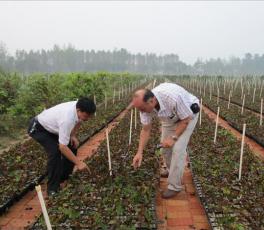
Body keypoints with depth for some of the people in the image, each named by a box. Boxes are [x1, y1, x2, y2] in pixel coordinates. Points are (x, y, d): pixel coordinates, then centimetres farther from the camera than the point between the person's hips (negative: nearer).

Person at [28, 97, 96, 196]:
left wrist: (73, 135, -6)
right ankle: (53, 188, -12)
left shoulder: (79, 107, -19)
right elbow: (62, 147, -37)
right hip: (38, 128, -8)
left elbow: (78, 121, 6)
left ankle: (64, 177, 19)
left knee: (72, 146, 3)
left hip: (52, 127, 8)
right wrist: (79, 163, -33)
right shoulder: (67, 119, -42)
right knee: (55, 151, -26)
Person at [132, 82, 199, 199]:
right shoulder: (146, 104, -24)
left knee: (178, 149, -15)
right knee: (165, 146, 10)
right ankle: (171, 170, 38)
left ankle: (174, 186, -3)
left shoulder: (173, 97, -43)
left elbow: (186, 119, -26)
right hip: (170, 117, 6)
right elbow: (146, 130, -11)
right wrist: (139, 152, -15)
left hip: (188, 115, -6)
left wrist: (173, 138, -27)